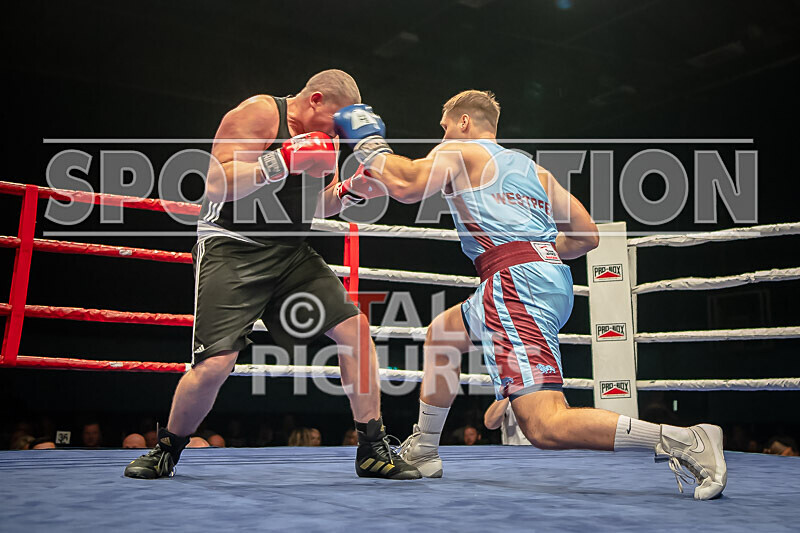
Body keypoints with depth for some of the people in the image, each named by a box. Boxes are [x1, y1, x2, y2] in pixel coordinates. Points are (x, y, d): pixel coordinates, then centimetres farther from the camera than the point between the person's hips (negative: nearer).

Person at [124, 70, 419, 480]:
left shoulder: (318, 138, 12)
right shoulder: (259, 113, -11)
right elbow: (216, 187, -19)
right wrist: (282, 160, -27)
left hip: (290, 253, 7)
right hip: (232, 250, -7)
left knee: (355, 328, -6)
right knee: (215, 364, -15)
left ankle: (373, 451, 4)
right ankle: (166, 452, 14)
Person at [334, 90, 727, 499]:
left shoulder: (458, 152, 9)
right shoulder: (534, 168, 28)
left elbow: (407, 185, -10)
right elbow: (587, 236, 23)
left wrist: (370, 145, 9)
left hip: (515, 279, -9)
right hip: (555, 282, 9)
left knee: (546, 428, -17)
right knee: (441, 334, 30)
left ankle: (684, 441, -24)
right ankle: (422, 453, 37)